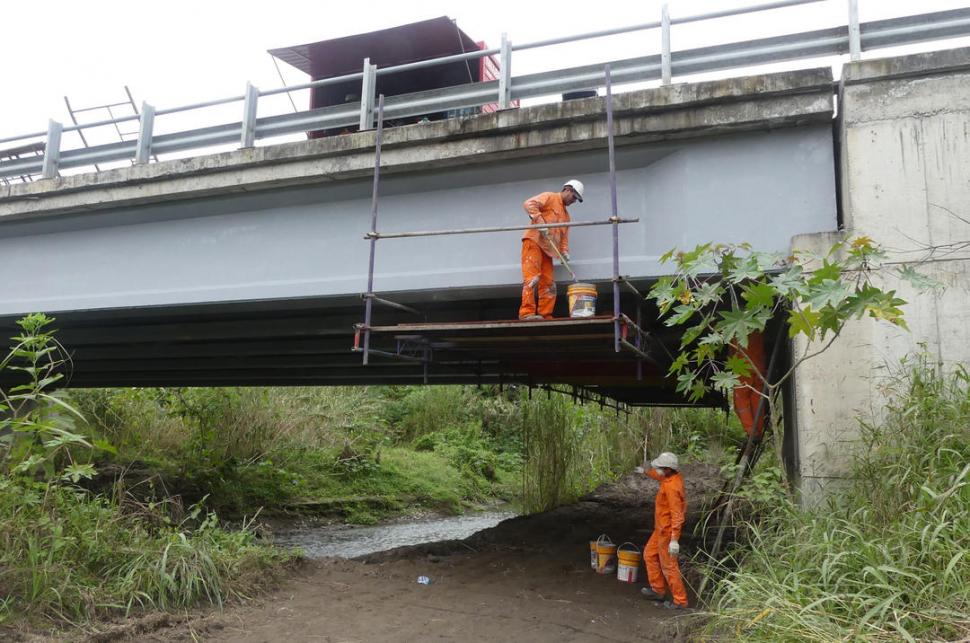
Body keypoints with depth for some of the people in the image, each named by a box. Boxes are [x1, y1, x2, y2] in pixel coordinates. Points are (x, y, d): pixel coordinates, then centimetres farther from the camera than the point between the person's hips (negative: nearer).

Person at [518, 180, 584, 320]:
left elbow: (564, 235, 23)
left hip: (547, 249, 9)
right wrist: (540, 221, -21)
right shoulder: (549, 197, 5)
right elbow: (529, 204, -11)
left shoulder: (566, 215, 28)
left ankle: (545, 315, 3)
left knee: (548, 284, 2)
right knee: (532, 277, -17)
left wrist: (564, 251, 5)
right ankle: (527, 313, -20)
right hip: (534, 241, -9)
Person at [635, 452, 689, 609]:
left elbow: (677, 515, -30)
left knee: (668, 566, 0)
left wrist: (674, 539, -30)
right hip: (661, 528, 10)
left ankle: (680, 601, 11)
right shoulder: (672, 477, -1)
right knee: (650, 555, 21)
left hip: (667, 531, -10)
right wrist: (646, 471, 40)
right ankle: (658, 590, 31)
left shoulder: (672, 487, -29)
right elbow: (660, 476, 25)